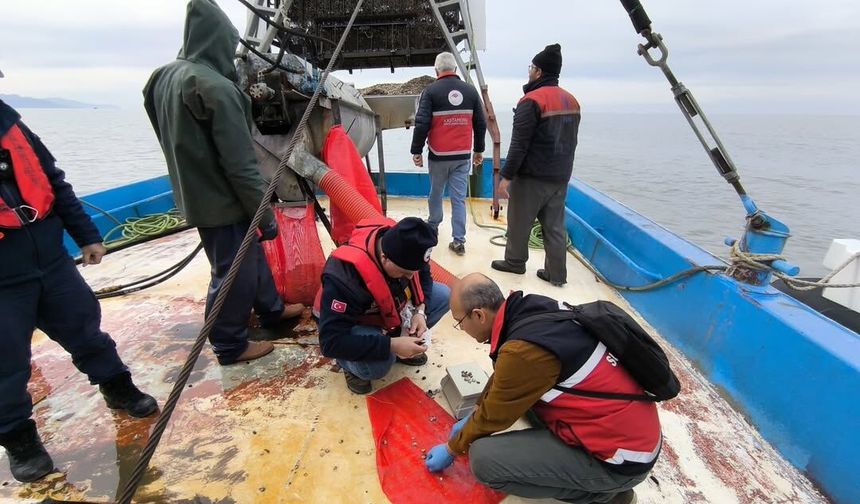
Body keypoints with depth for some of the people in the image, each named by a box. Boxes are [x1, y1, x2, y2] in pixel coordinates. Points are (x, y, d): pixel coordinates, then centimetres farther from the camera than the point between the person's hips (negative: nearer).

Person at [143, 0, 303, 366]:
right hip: (221, 201, -9)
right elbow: (241, 165, -22)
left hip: (195, 194, 9)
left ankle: (271, 309, 40)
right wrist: (265, 214, -14)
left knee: (251, 255, 22)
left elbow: (176, 143, 15)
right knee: (234, 273, 6)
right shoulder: (216, 87, -21)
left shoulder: (164, 77, 7)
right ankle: (230, 345, 23)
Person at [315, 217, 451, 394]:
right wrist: (392, 345, -39)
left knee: (444, 296, -10)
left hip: (391, 304, 6)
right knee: (378, 364, -35)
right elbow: (332, 342, -37)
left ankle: (405, 344, 7)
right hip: (356, 322, -5)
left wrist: (420, 310, -19)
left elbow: (423, 273, -2)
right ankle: (349, 364, 1)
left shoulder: (398, 243, -24)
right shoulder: (344, 275, -41)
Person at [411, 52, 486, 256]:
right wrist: (479, 150, 19)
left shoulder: (431, 91, -6)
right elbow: (480, 124, 9)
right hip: (463, 155, 2)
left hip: (438, 155, -2)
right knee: (459, 198, 3)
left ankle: (433, 225, 36)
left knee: (435, 192, 18)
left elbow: (422, 124, -11)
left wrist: (416, 151, -2)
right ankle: (458, 241, 2)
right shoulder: (471, 91, 5)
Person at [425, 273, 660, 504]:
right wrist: (472, 418, 22)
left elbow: (493, 416, -10)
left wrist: (452, 449, 7)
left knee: (484, 459, -14)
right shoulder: (536, 309, -2)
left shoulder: (523, 351, -28)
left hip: (623, 455, -8)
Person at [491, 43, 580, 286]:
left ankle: (515, 262, 24)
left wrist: (507, 175, -14)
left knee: (519, 222, 9)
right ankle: (556, 273, 16)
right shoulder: (572, 101, 12)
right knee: (555, 226, 11)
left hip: (532, 176, -7)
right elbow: (570, 142, 17)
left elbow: (519, 144, -18)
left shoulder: (532, 101, -13)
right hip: (560, 177, 8)